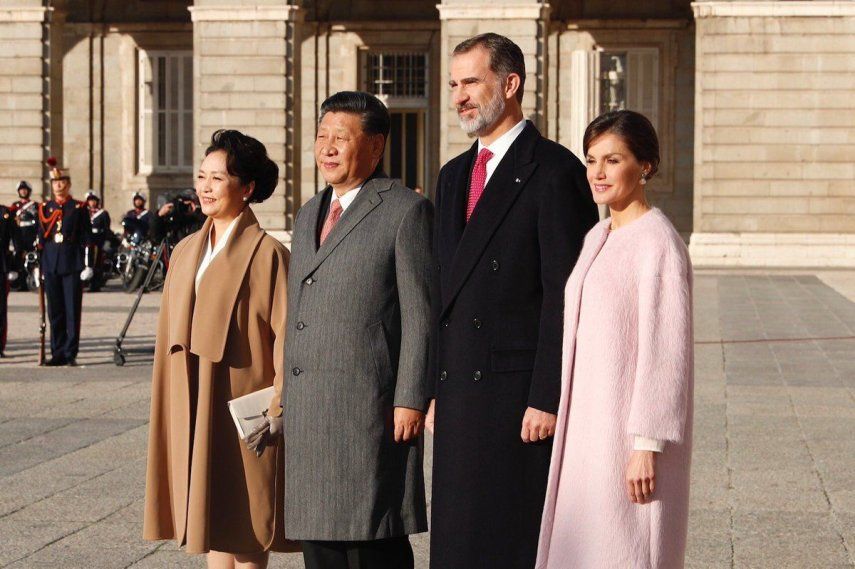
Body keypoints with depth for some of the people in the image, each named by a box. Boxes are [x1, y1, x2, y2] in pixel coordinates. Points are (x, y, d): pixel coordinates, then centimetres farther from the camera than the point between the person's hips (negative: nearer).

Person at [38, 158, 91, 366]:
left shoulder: (79, 208, 3)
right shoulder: (44, 208, 11)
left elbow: (86, 238, 1)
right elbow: (40, 238, 13)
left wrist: (87, 264, -7)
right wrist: (38, 265, 7)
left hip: (72, 264, -3)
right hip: (50, 265, 3)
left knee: (72, 310, -2)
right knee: (54, 311, 5)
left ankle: (71, 354, 2)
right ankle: (58, 353, 10)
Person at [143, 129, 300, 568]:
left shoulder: (267, 253, -9)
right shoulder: (186, 251, 13)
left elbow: (285, 335, -11)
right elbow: (173, 335, 17)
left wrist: (278, 406, -15)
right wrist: (167, 411, 14)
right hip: (193, 409, 7)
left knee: (245, 527, -1)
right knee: (211, 516, 10)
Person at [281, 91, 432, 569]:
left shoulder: (406, 211, -4)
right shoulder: (309, 215, 20)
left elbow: (421, 315, -9)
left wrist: (411, 399, -14)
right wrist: (285, 398, 17)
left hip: (370, 409, -7)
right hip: (308, 415, 8)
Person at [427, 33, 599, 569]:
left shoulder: (555, 171, -8)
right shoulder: (454, 176, 17)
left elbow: (565, 296, -13)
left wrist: (547, 399, -17)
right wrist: (435, 388, 14)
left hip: (521, 394, -8)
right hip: (460, 396, 8)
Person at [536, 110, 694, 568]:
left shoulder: (657, 242, -14)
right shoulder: (597, 238, 12)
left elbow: (667, 352, -17)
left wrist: (646, 445, -19)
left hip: (631, 430, -9)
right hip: (587, 427, 9)